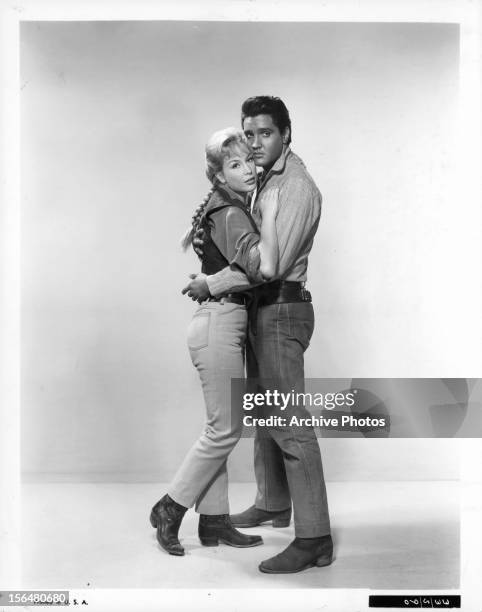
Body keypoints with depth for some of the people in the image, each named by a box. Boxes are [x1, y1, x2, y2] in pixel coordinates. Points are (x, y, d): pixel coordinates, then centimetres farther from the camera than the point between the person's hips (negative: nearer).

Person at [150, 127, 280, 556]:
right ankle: (170, 509, 15)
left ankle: (213, 520, 24)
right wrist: (269, 214, -20)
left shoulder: (224, 207, 13)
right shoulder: (231, 214, -17)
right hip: (220, 323, -10)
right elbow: (265, 268, -32)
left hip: (223, 323, 10)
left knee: (221, 428, 13)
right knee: (225, 429, 0)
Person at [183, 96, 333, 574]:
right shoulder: (263, 182, 16)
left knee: (290, 424, -10)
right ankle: (272, 504, 35)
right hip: (261, 311, 10)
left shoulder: (297, 187, -14)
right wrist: (212, 244, 5)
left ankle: (314, 539, -3)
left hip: (281, 312, -10)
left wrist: (211, 283, -16)